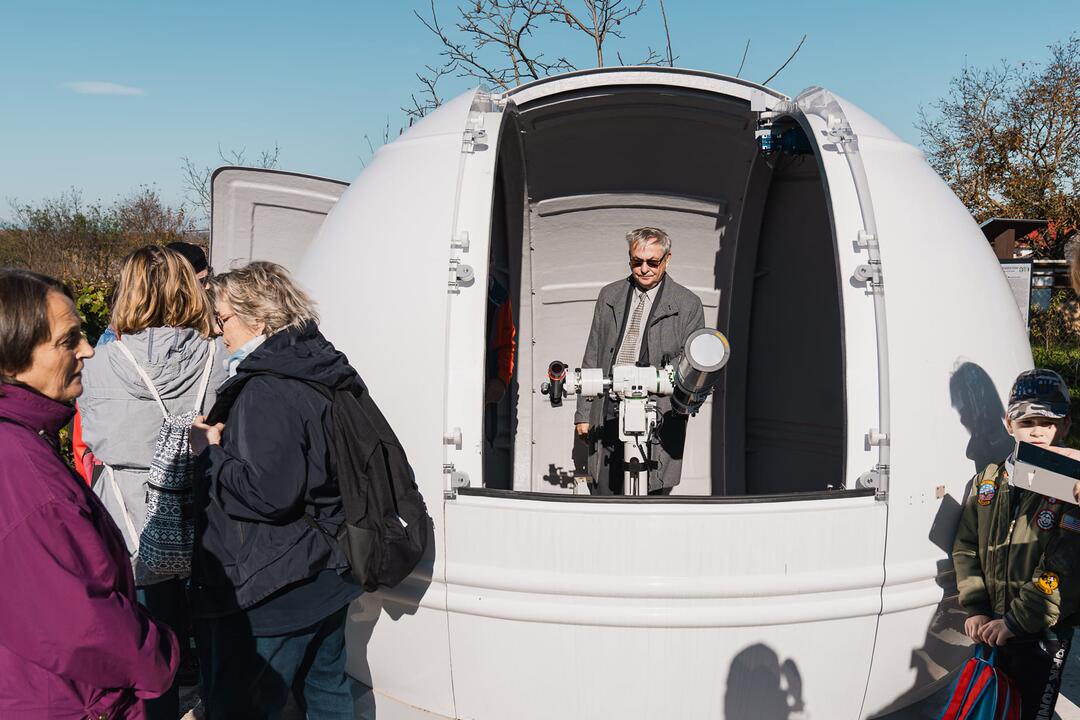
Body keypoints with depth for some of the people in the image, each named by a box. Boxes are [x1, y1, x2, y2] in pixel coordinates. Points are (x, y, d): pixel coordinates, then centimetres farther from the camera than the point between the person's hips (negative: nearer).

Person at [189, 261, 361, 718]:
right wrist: (226, 441, 10)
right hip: (328, 578, 10)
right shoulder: (322, 374, 7)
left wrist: (210, 452, -14)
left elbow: (268, 493, -30)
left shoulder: (265, 390, -22)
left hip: (272, 596, -10)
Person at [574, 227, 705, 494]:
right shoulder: (609, 296, 12)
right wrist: (583, 413, 11)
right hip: (606, 418, 3)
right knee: (604, 495, 7)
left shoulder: (688, 304, 2)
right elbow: (592, 357, 14)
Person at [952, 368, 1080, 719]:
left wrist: (1015, 622, -19)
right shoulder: (988, 479, 2)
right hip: (989, 627, 4)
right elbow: (966, 546, 4)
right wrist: (975, 609, -6)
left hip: (1043, 635, -4)